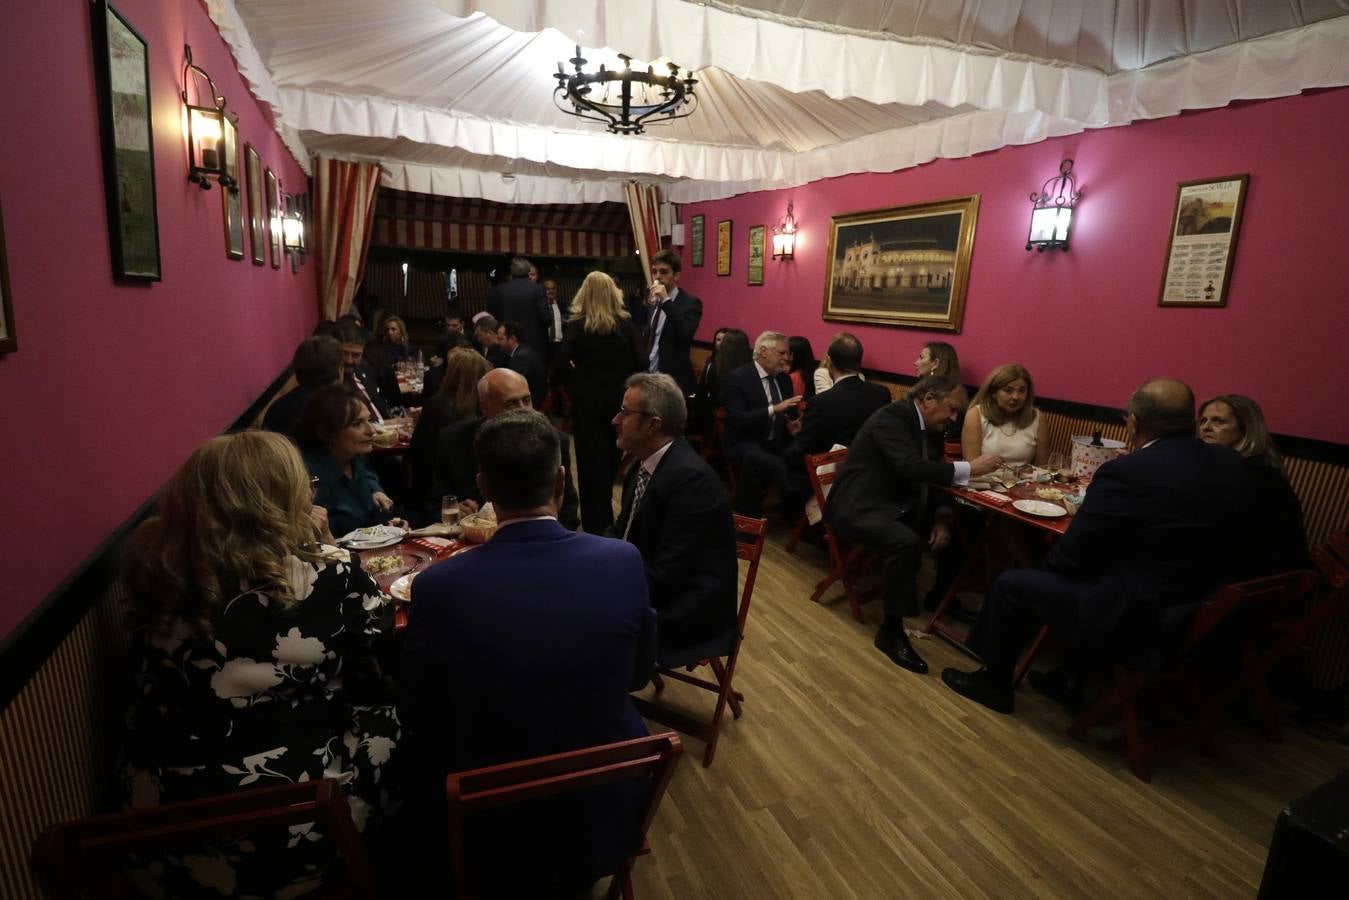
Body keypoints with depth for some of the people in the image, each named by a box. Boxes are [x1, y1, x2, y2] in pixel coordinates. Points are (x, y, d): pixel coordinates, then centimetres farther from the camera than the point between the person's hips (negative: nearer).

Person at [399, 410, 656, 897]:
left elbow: (415, 715, -7)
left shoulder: (440, 585, -24)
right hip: (605, 810, 2)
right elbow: (638, 674, -2)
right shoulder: (622, 561, -20)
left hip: (492, 829, -1)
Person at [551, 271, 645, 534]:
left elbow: (560, 368, -14)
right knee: (611, 456, 19)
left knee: (591, 459, 7)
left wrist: (576, 379, 5)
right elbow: (639, 364, -4)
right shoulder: (626, 323, -3)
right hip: (617, 398, 3)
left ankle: (596, 524, 14)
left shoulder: (577, 325, -9)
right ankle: (606, 517, 35)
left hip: (587, 400, -3)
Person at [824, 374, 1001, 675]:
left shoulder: (930, 428, 8)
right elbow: (911, 467, -32)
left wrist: (942, 518, -8)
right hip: (859, 506, -9)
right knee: (907, 542, -33)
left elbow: (933, 475, 9)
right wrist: (968, 468, -28)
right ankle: (891, 631, -18)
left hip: (896, 505, 10)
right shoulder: (891, 417, -19)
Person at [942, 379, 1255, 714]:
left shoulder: (1126, 473, -24)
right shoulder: (1231, 463, -1)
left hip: (1137, 621, -8)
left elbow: (1073, 554, -15)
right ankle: (1071, 679, 37)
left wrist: (1048, 563, 8)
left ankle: (994, 682, 27)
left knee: (1011, 584, 7)